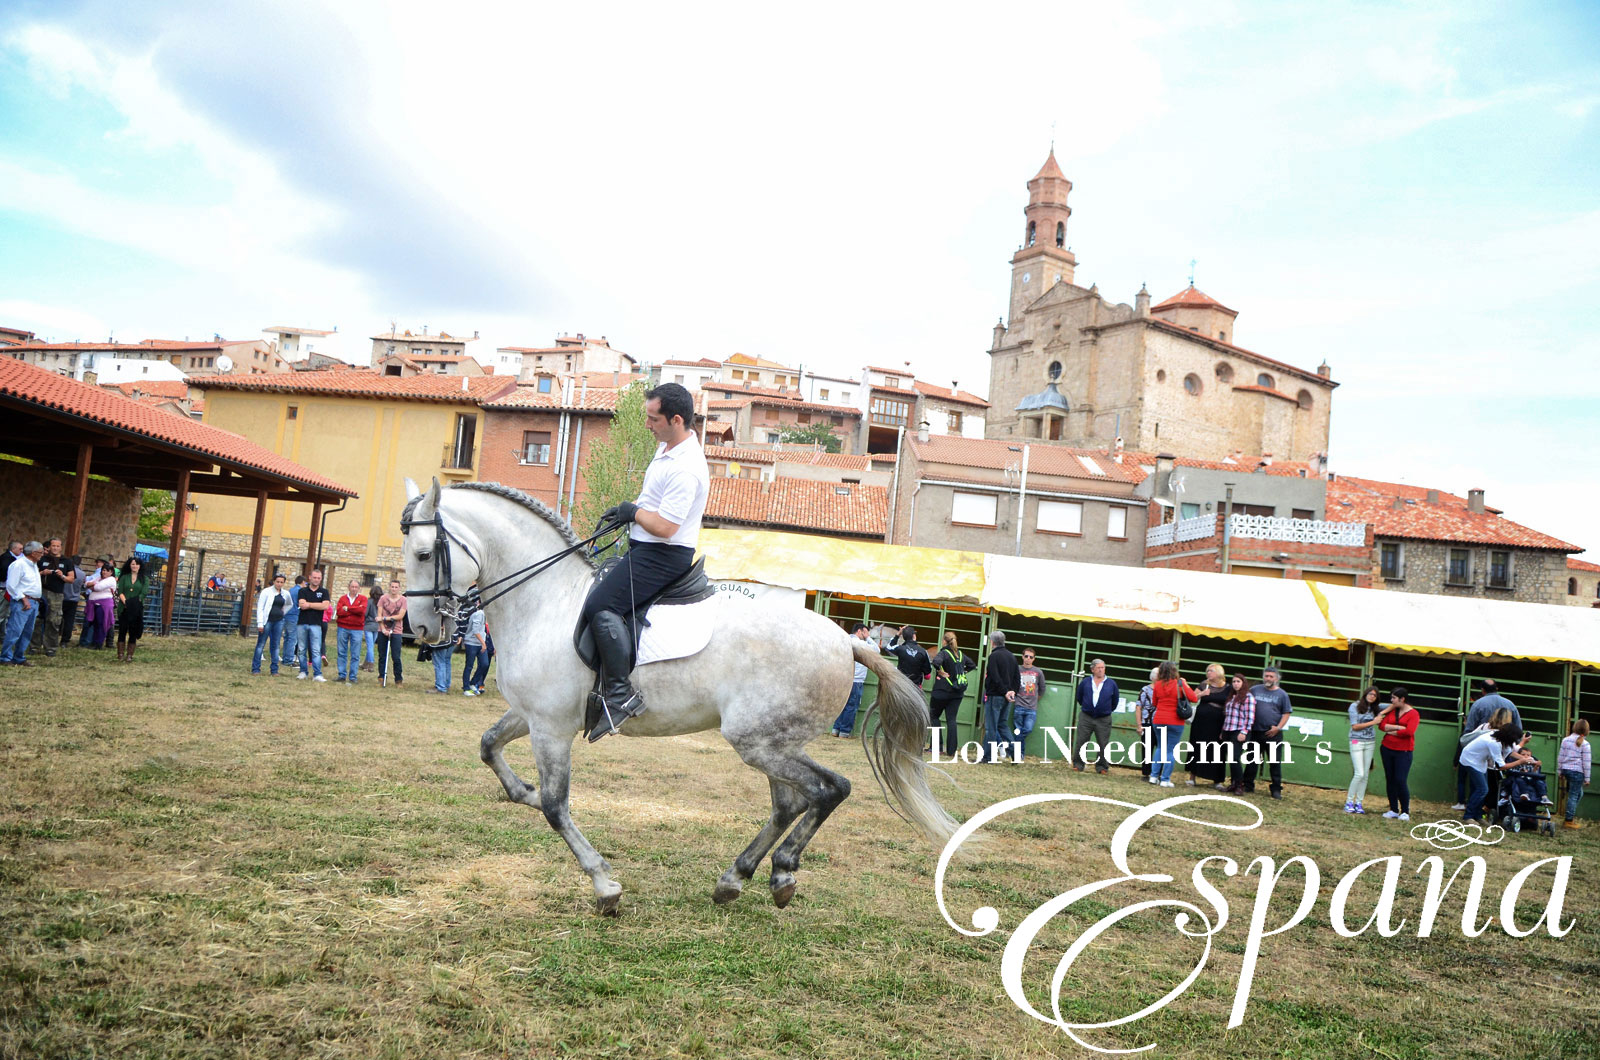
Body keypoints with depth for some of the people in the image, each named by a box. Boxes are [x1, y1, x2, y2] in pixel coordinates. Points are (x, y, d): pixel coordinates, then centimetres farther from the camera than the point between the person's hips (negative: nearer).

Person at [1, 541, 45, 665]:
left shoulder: (34, 565, 17)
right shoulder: (19, 564, -11)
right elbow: (11, 585, -15)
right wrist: (24, 599, -16)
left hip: (34, 602, 9)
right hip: (22, 603, -9)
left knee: (27, 632, 11)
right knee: (15, 631, -9)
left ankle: (19, 657, 17)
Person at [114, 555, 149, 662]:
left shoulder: (144, 579, 7)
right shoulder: (124, 577, 11)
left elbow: (143, 594, -3)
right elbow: (120, 592, 2)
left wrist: (133, 603, -15)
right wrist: (125, 602, -14)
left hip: (136, 609, -1)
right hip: (124, 608, 1)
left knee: (133, 633, 0)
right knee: (122, 631, -1)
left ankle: (129, 655, 5)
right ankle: (120, 655, 4)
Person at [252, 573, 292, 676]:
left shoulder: (286, 594, 8)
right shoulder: (266, 592, -5)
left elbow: (289, 605, 28)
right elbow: (260, 608, -7)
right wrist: (260, 623, -13)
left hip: (279, 622, 4)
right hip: (267, 621, -4)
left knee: (275, 646, 6)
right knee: (261, 644, -1)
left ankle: (274, 670, 10)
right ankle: (255, 669, 2)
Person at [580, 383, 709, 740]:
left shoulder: (685, 469, -24)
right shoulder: (667, 447, 10)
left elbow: (665, 527, -27)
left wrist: (634, 512, -11)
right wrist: (626, 510, 11)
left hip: (663, 555, -11)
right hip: (648, 549, 11)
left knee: (601, 606, -23)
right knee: (604, 602, 20)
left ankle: (621, 694, -21)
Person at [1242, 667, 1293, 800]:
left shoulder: (1282, 694, 3)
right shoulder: (1255, 690, 7)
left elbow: (1286, 713, 2)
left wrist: (1278, 727, -10)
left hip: (1273, 734, -2)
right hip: (1255, 732, 2)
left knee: (1275, 762, 0)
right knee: (1252, 760, 9)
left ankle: (1276, 789, 6)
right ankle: (1248, 785, 17)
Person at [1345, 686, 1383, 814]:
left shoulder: (1374, 708, 8)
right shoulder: (1355, 706, -6)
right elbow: (1355, 726, -9)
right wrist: (1372, 722, -11)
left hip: (1370, 743, 5)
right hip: (1357, 742, -5)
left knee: (1365, 775, 4)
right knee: (1359, 774, -11)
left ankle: (1359, 803, 10)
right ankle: (1349, 802, 0)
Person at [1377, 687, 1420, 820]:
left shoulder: (1413, 714, -5)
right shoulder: (1391, 711, 9)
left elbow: (1409, 731, -18)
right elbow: (1382, 725, -2)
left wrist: (1391, 731, -8)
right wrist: (1398, 727, -14)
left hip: (1403, 751, -5)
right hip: (1387, 749, 5)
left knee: (1400, 780, -11)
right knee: (1390, 780, 7)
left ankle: (1405, 812, 2)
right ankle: (1394, 810, 15)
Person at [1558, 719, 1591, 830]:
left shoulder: (1565, 740, 5)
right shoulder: (1584, 744, -9)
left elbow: (1560, 757, 9)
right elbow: (1586, 762, -7)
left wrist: (1559, 771, 18)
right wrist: (1587, 778, -1)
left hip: (1566, 770, 5)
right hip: (1577, 771, -5)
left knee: (1578, 793, 20)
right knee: (1574, 795, 0)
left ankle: (1570, 815, 15)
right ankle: (1569, 821, 3)